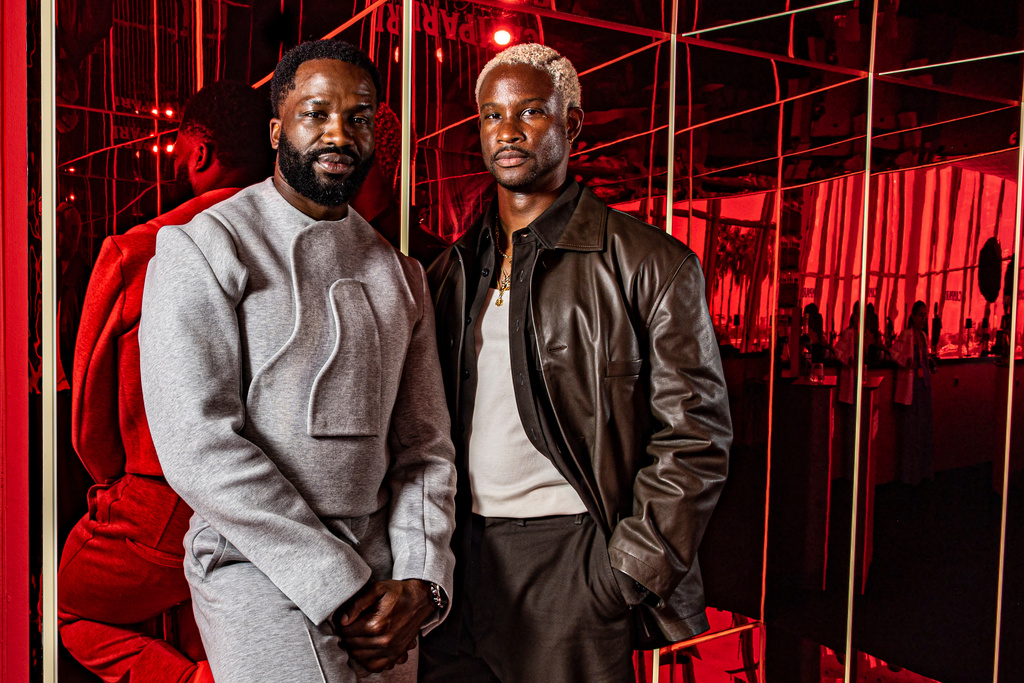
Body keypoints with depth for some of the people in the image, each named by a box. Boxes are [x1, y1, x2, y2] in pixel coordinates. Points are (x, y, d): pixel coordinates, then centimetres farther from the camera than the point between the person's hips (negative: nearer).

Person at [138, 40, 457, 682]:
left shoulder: (400, 275, 10)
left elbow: (425, 443, 8)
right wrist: (340, 585, -15)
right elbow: (199, 447, -14)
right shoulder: (202, 250, -6)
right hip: (259, 569, -4)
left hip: (381, 573, 5)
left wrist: (419, 580, -7)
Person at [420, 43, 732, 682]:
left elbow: (694, 434, -7)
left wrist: (632, 572, -11)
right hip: (459, 554, 5)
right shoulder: (453, 270, 10)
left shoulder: (650, 264, -5)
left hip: (572, 558, -4)